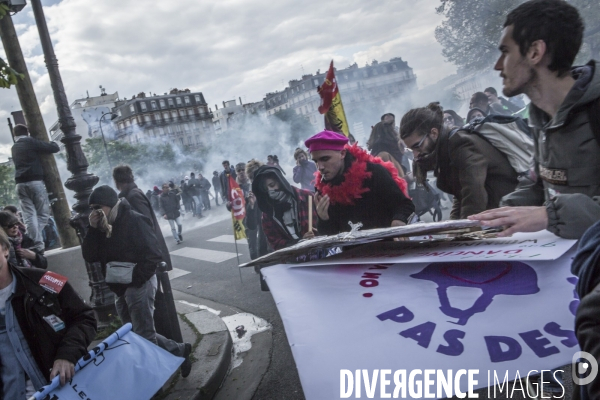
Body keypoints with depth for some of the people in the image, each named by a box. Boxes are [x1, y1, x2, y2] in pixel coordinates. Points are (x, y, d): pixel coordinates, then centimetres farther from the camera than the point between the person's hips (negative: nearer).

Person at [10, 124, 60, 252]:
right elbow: (55, 148, 0)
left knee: (29, 215, 0)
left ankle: (37, 244, -5)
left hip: (20, 184, 5)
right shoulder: (31, 142, 1)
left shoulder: (14, 148, 19)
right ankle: (38, 243, -3)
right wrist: (52, 143, 23)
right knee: (43, 213, 4)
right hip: (35, 182, -5)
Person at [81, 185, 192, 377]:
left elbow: (154, 255, -18)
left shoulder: (133, 220, -14)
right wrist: (93, 229, -10)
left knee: (145, 335, -5)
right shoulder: (102, 226, 8)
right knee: (136, 333, 14)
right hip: (120, 290, 8)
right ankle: (179, 350, 27)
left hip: (139, 285, -8)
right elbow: (89, 256, 1)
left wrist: (135, 278, -22)